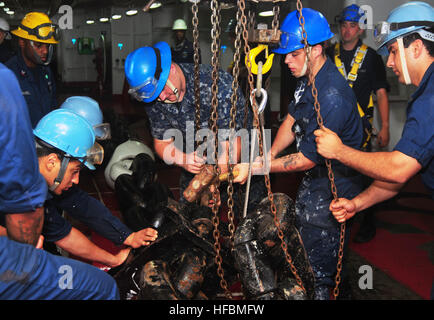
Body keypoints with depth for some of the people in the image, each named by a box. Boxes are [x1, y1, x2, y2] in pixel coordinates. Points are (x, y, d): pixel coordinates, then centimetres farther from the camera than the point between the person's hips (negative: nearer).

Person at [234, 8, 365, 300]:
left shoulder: (332, 96, -32)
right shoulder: (308, 79, 0)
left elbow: (307, 159, -28)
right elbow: (291, 121, 9)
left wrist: (256, 168, -23)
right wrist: (268, 157, -7)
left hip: (333, 190, -10)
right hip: (313, 178, 10)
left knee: (320, 269, 3)